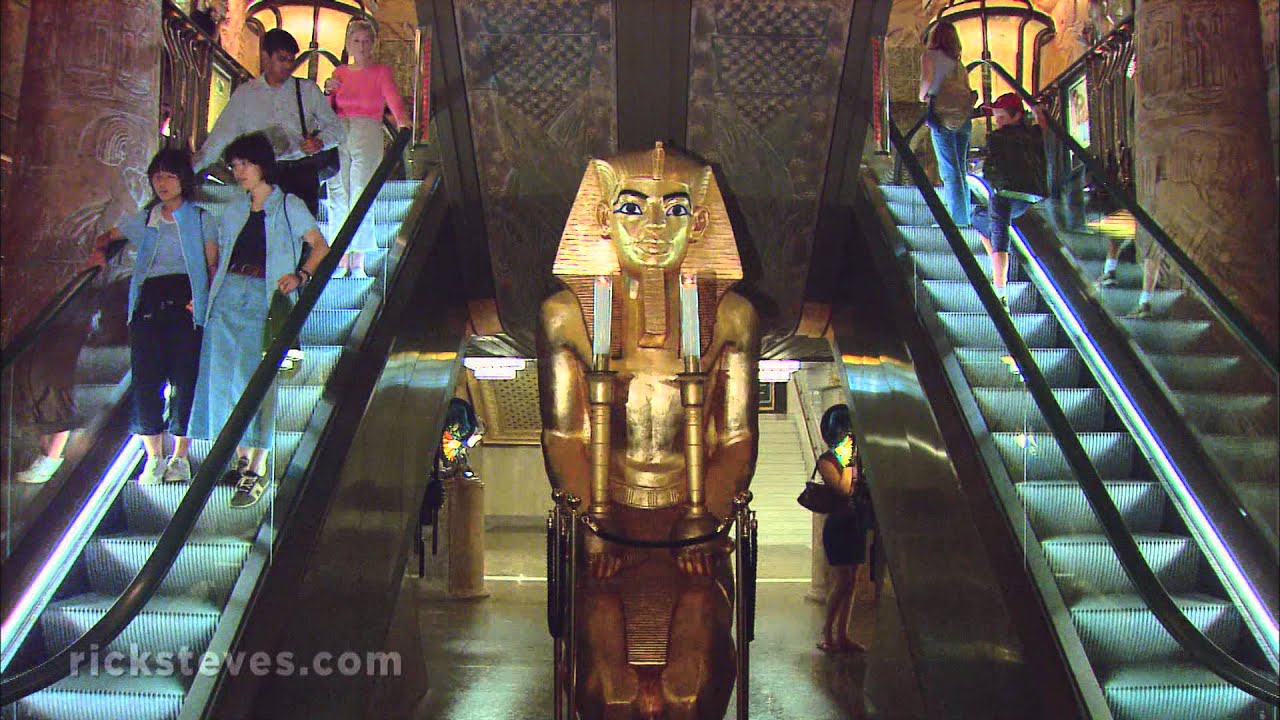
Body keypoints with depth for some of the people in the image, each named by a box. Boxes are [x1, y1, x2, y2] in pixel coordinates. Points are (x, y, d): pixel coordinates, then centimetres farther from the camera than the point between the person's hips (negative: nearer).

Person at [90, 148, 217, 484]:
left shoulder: (202, 219, 9)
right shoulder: (144, 219, 17)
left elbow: (213, 266, 3)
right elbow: (108, 236, 30)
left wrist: (202, 299, -12)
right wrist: (100, 251, 7)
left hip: (185, 304, -3)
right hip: (149, 302, 3)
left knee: (185, 382, -4)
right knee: (146, 381, -3)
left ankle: (180, 457, 7)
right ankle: (154, 458, 7)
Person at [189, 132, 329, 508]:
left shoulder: (289, 206, 5)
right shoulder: (234, 209, 20)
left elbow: (321, 247, -2)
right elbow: (220, 255, 22)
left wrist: (300, 276, -18)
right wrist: (205, 292, 10)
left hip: (263, 298, -5)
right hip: (227, 297, 5)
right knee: (224, 377, 2)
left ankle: (258, 469, -6)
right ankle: (242, 458, 14)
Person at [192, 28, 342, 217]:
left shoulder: (308, 90, 11)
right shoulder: (245, 93, 11)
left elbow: (335, 127, 15)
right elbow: (221, 136, 10)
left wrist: (319, 142, -7)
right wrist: (191, 168, 4)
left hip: (301, 174, 0)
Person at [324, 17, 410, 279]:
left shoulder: (381, 72, 8)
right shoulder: (339, 73, 16)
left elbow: (394, 100, -9)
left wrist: (403, 121, -30)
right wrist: (328, 91, -3)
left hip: (367, 136, -3)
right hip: (338, 136, 3)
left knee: (361, 197, -9)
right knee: (338, 198, -2)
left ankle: (358, 262, -6)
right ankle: (342, 259, 1)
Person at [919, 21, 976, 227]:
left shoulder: (930, 55, 4)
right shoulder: (958, 62, 19)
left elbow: (927, 79, -13)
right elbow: (968, 91, 11)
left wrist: (923, 96, 5)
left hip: (943, 116, -5)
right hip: (964, 117, 5)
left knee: (950, 172, -7)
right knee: (961, 170, 12)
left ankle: (958, 220, -11)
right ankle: (965, 218, 14)